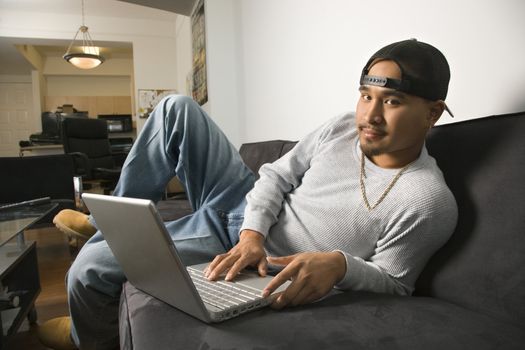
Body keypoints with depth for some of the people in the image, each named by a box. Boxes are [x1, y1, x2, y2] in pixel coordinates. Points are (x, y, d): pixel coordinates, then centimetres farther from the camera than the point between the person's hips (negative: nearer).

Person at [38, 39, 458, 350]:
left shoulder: (430, 202, -23)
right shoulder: (343, 127, -7)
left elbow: (392, 282, -16)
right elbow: (277, 175, -3)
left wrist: (338, 264, -36)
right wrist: (253, 232, -19)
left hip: (248, 257, -6)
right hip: (249, 206, 6)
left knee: (90, 264, -10)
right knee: (176, 109, -1)